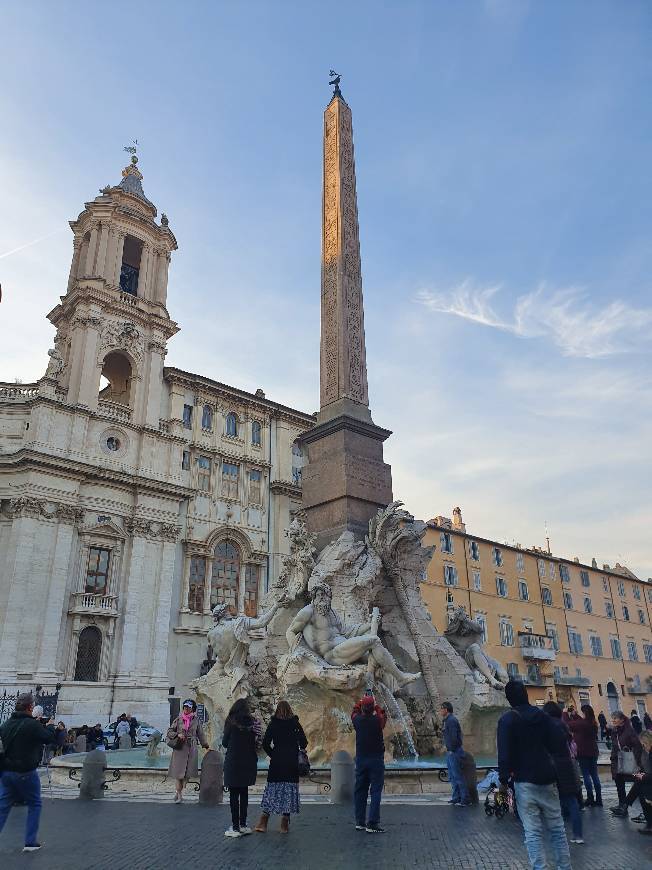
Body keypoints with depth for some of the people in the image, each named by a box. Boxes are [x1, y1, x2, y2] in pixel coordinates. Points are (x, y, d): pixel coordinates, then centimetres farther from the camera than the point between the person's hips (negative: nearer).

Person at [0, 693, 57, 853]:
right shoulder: (33, 725, -19)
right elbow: (52, 740, -12)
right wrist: (50, 726, 8)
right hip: (25, 772, -5)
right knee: (34, 805, 12)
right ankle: (30, 842, 14)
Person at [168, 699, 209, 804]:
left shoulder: (196, 721, 6)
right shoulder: (178, 719, 4)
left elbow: (200, 734, 13)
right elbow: (169, 731, 9)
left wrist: (206, 746, 12)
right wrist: (177, 735, -8)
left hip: (191, 749, 1)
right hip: (179, 748, -1)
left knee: (187, 773, 1)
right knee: (179, 772, -5)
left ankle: (178, 791, 19)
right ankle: (179, 795, 6)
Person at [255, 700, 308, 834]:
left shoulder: (273, 724, -2)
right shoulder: (296, 724, -2)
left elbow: (265, 744, -5)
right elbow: (304, 743, -1)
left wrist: (272, 754, 9)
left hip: (276, 763, 0)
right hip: (292, 763, 0)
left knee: (272, 789, 7)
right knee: (289, 790, 6)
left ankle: (263, 823, 6)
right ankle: (284, 825, 7)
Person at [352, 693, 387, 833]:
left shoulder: (357, 720, -6)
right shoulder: (377, 721, -14)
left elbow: (354, 712, 19)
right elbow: (383, 715, 10)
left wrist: (361, 702, 28)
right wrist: (376, 706, 20)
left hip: (361, 760, 3)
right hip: (376, 759, -3)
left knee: (360, 790, 12)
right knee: (375, 791, -1)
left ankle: (359, 822, 18)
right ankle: (372, 824, -6)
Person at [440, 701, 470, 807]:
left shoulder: (451, 720, -18)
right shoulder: (447, 720, 15)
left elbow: (453, 737, -24)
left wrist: (451, 750, -17)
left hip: (454, 752, -11)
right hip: (450, 752, 11)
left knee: (457, 776, -6)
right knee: (452, 776, 15)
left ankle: (465, 800, -1)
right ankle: (456, 798, 23)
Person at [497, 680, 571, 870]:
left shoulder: (507, 720, -8)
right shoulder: (542, 716, 3)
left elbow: (504, 753, -14)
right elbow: (559, 746, 5)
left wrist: (503, 780, -8)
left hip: (524, 781, -4)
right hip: (548, 779, 4)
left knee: (532, 831, -1)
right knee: (556, 827, 15)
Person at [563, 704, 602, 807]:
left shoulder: (582, 724, -21)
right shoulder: (593, 723, 3)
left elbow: (568, 724, -12)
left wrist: (565, 713, 2)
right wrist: (574, 714, 22)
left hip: (583, 753, -7)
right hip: (593, 752, 7)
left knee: (586, 775, 1)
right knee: (594, 775, 12)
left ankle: (590, 798, 1)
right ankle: (598, 799, 15)